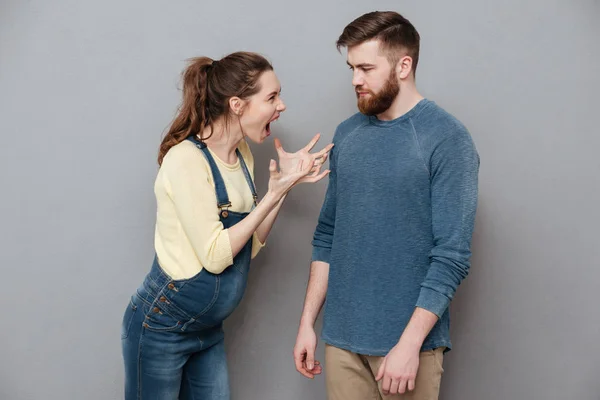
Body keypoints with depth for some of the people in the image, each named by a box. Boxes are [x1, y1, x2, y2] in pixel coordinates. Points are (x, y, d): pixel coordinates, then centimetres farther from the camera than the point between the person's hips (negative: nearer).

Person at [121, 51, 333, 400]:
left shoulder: (242, 155, 4)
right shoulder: (187, 158, -20)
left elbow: (249, 246, 5)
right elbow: (215, 256, -21)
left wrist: (282, 182, -4)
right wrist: (276, 193, -19)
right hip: (162, 328, -7)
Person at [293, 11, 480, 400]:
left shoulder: (447, 139, -11)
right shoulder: (347, 134, 6)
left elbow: (453, 256, -14)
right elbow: (327, 236, 11)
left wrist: (410, 343, -17)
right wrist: (308, 321, 8)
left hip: (407, 339, -4)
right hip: (342, 337, 5)